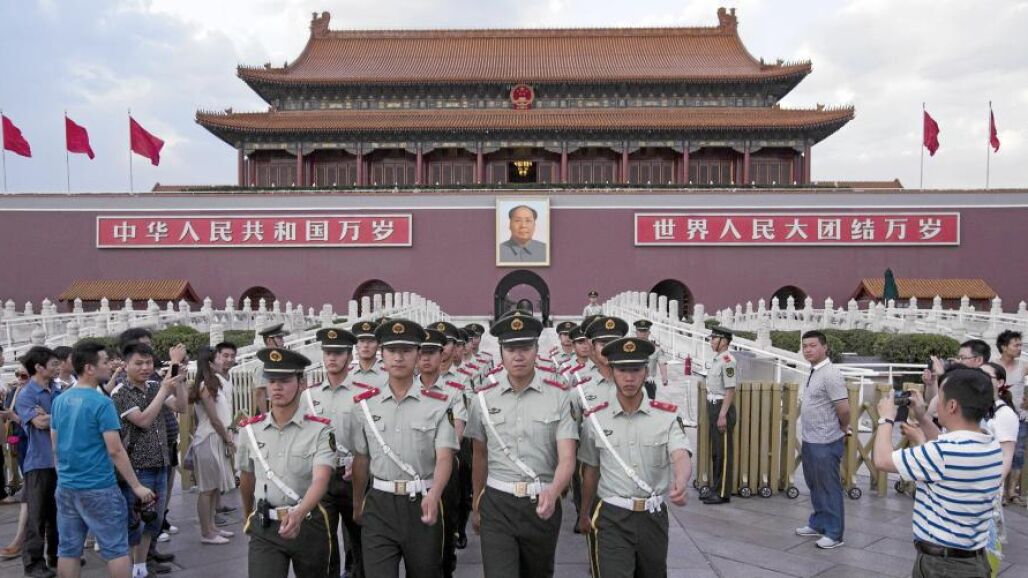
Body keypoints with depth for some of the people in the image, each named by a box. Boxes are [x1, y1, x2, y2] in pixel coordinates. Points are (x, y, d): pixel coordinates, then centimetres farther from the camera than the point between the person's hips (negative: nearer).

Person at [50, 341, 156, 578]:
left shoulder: (59, 400, 5)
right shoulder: (101, 403, -16)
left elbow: (55, 446, 13)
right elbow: (115, 450, -17)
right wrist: (136, 486, -11)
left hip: (66, 486, 7)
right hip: (98, 487, -7)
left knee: (68, 549, 13)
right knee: (116, 548, 2)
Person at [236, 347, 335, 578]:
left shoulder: (320, 430, -11)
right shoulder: (250, 429, 1)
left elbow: (320, 480, -23)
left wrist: (298, 515, -40)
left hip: (308, 524, -1)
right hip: (264, 527, 1)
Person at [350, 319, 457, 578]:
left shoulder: (438, 404, -5)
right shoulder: (365, 403, 3)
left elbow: (444, 456, -13)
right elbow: (361, 459, 11)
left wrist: (433, 494, -30)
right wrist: (357, 503, 17)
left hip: (423, 504, -1)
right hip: (379, 505, 1)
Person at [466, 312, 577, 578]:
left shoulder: (558, 397, -7)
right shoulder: (483, 398, -1)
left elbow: (567, 458, -13)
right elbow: (479, 457, 9)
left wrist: (552, 492, -33)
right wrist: (476, 507, 17)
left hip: (542, 505, 0)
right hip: (496, 505, 0)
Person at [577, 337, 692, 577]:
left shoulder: (667, 416, -5)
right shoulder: (595, 419, -4)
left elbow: (681, 456, -20)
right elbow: (590, 470, 7)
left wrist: (681, 485, -42)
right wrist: (584, 513, 17)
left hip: (654, 517, 2)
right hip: (612, 518, -2)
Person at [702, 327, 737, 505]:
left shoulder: (727, 360, -17)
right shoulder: (716, 359, 14)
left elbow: (730, 390, -21)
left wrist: (723, 415, -22)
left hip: (722, 409, -10)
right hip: (713, 407, 10)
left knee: (723, 452, -2)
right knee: (715, 452, 16)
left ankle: (723, 493, 6)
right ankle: (715, 489, 25)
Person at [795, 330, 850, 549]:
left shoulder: (830, 374, -19)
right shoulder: (813, 373, 10)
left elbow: (844, 409, -20)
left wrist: (843, 430, -4)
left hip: (825, 443, -9)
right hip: (809, 441, 9)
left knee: (829, 488, 3)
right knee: (815, 486, 20)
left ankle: (834, 533, 14)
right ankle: (818, 524, 34)